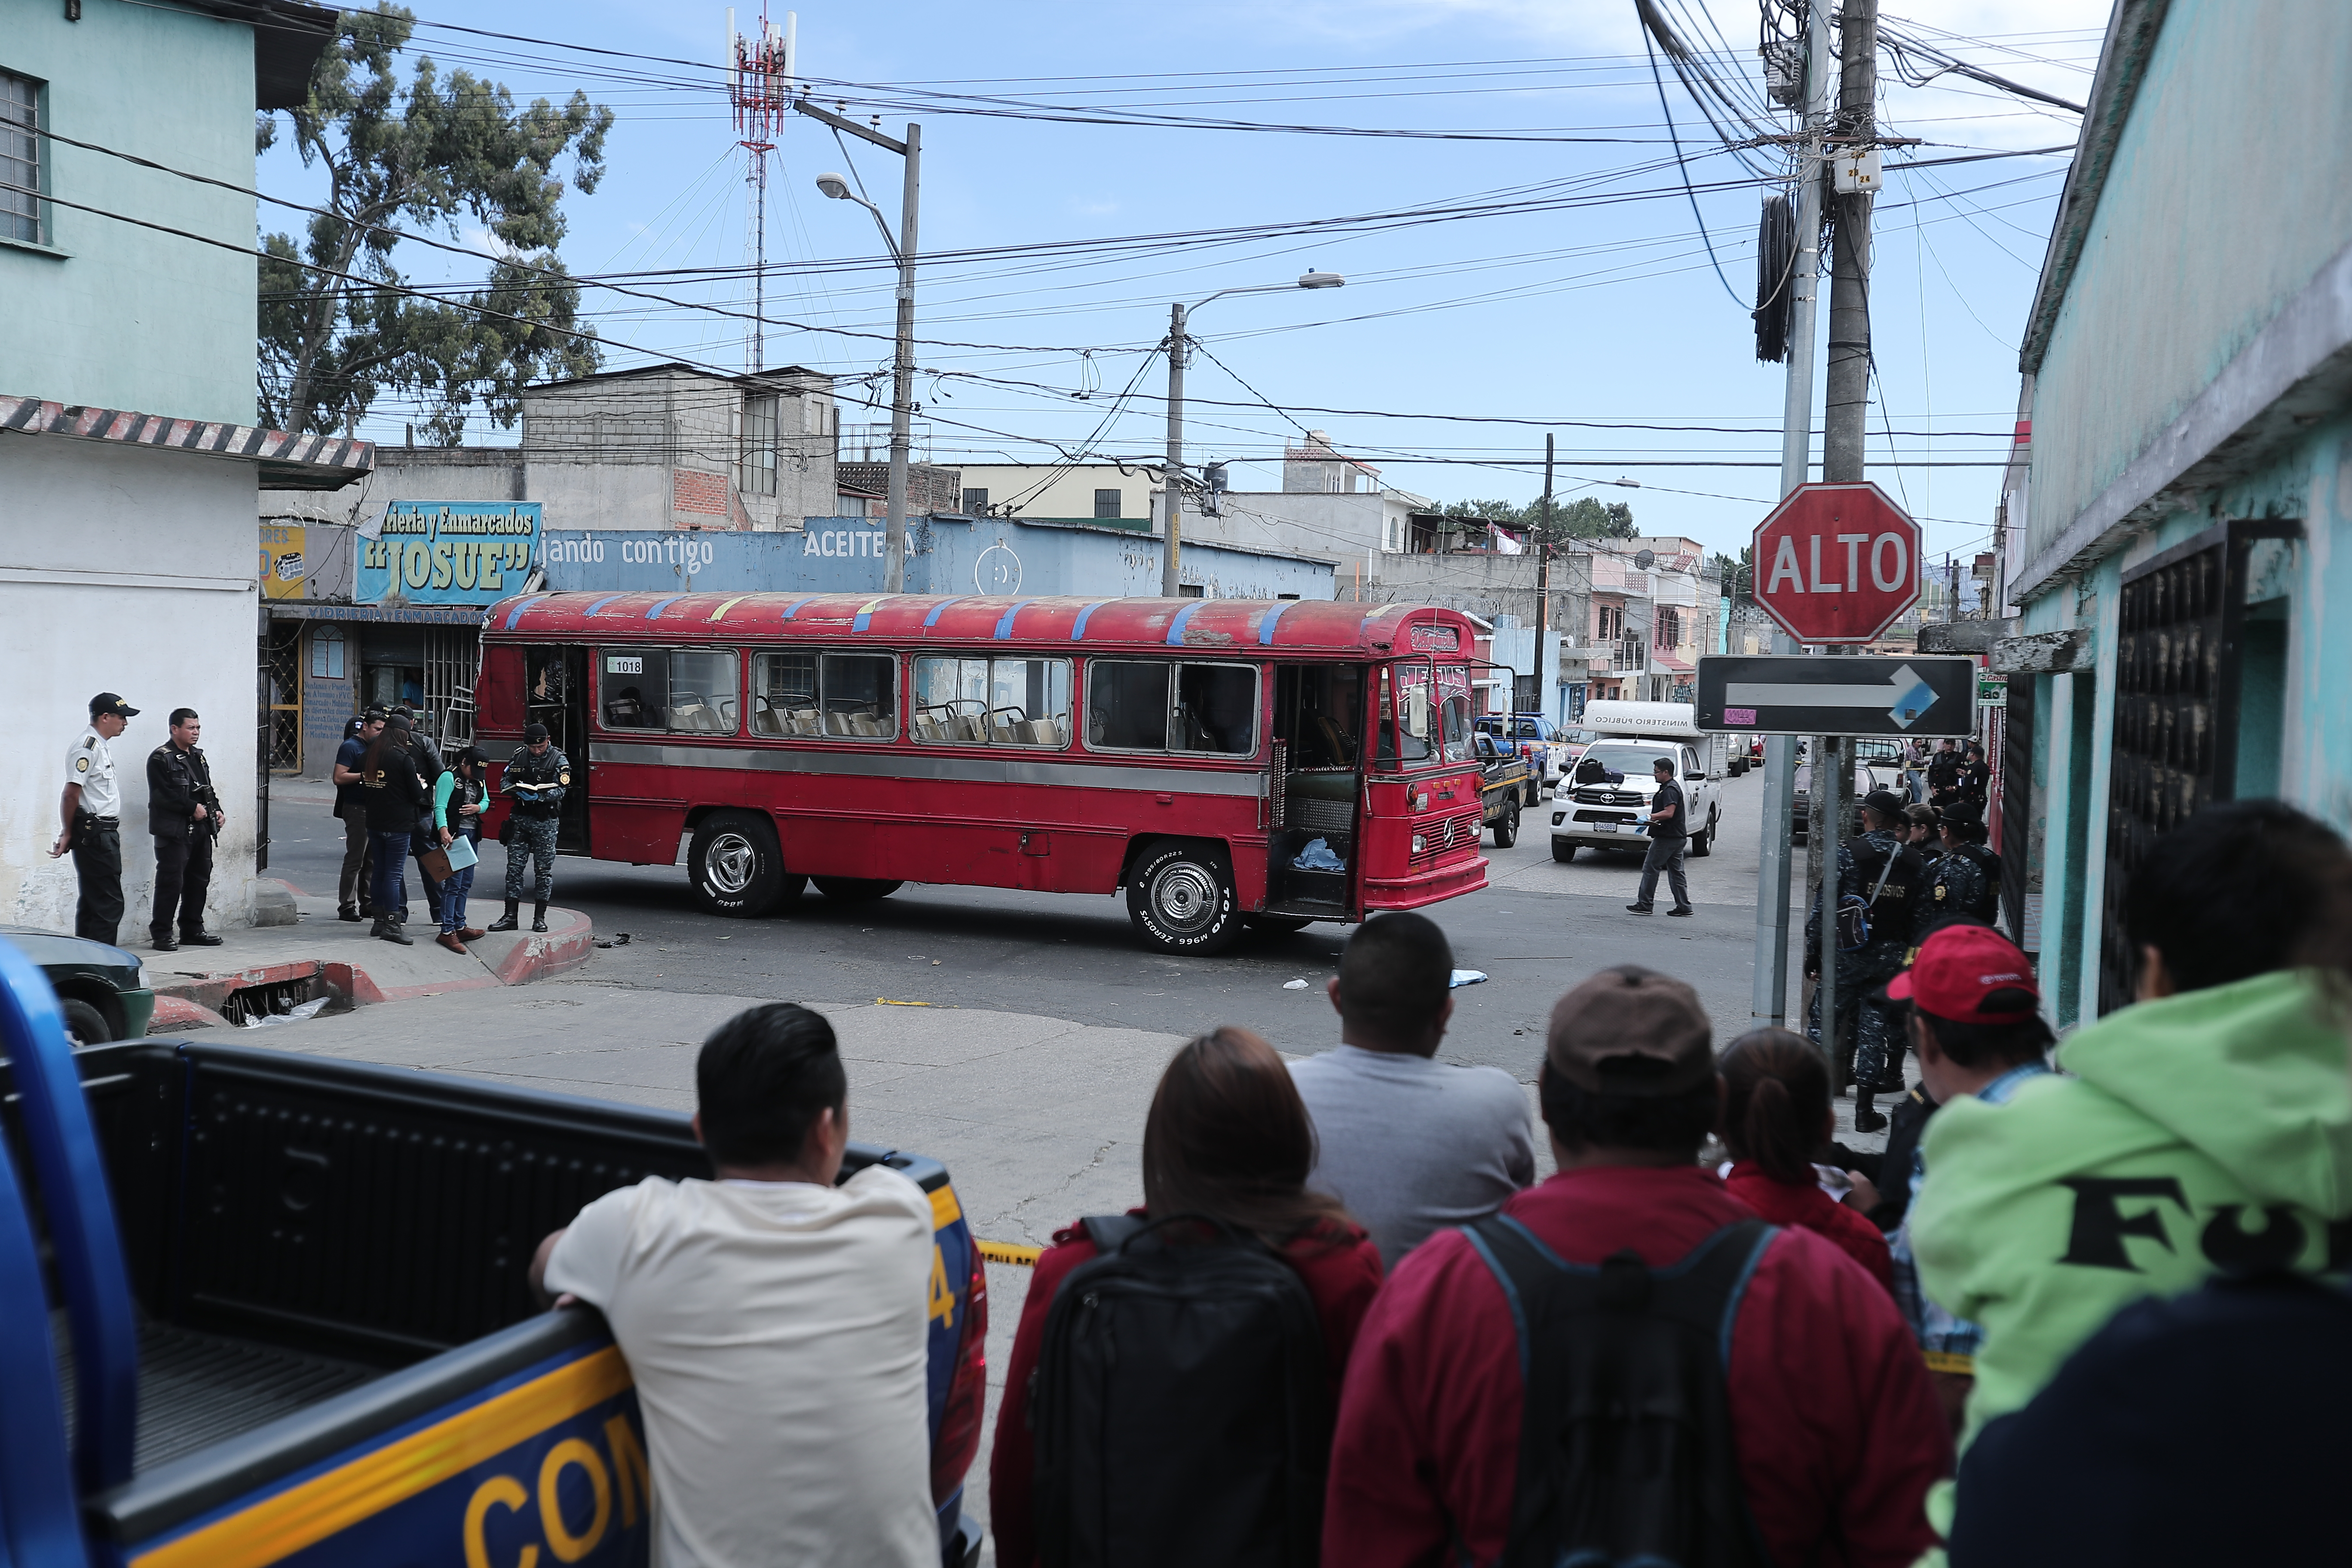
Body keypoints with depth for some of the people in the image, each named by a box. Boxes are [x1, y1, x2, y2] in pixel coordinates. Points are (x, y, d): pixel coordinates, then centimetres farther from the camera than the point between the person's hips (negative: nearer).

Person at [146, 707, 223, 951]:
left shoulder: (198, 756, 18)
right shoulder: (161, 759, -8)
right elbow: (162, 795, -17)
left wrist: (216, 810, 10)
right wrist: (193, 808, -17)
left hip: (201, 830, 8)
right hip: (174, 831, -8)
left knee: (199, 880, 12)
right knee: (171, 882, -7)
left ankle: (192, 930, 22)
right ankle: (161, 934, 0)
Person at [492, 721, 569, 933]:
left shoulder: (559, 760, -4)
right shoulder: (519, 756, 7)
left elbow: (560, 790, -11)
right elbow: (504, 781, 9)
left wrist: (538, 798, -27)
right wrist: (518, 792, -13)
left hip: (546, 822, -3)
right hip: (520, 818, 3)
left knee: (544, 870, 2)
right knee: (514, 867, 3)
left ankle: (540, 918, 10)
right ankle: (510, 917, 8)